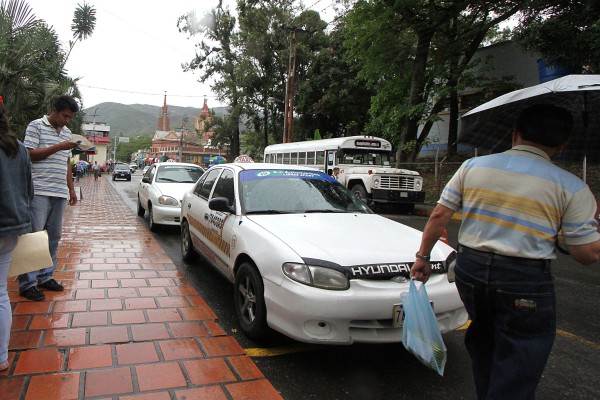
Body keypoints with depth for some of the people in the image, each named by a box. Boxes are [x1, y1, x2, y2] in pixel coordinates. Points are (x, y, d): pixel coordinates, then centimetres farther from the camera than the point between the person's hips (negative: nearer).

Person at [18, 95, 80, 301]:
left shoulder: (66, 132, 20)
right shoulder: (36, 126, 1)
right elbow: (30, 154, -8)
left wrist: (71, 189, 19)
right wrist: (58, 147, -12)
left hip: (60, 193, 6)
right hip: (40, 191, -6)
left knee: (54, 236, 8)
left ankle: (46, 276, 18)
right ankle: (27, 283, 0)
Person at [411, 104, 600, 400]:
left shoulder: (472, 166, 2)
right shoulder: (571, 187, -5)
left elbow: (439, 215, 2)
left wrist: (423, 256, 12)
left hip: (469, 270, 4)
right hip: (525, 281, -4)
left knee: (483, 343, 27)